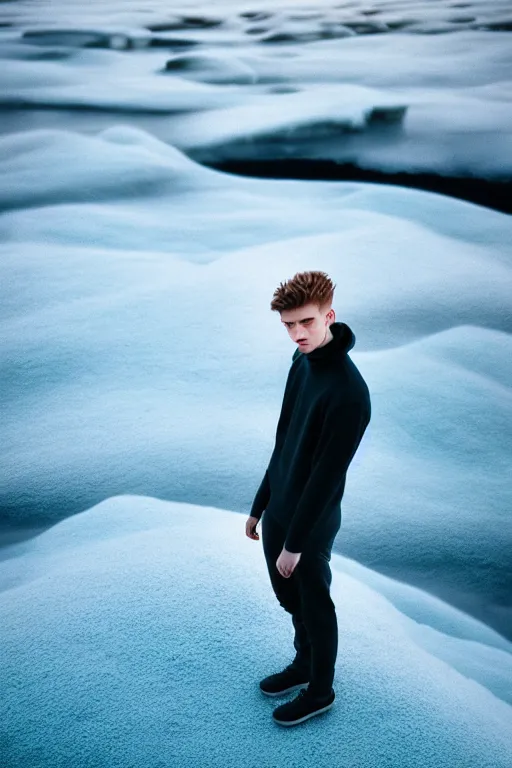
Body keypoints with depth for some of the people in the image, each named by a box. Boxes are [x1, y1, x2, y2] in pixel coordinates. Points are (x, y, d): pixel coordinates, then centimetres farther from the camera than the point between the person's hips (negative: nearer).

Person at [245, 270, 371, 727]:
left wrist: (296, 542, -17)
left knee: (314, 605, 13)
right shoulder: (302, 361, -1)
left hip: (311, 524, -7)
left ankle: (320, 691, 36)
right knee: (289, 598, 25)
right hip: (278, 512, 8)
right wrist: (260, 505, 12)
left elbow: (326, 476, -24)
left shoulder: (349, 392, -28)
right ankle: (304, 663, 49)